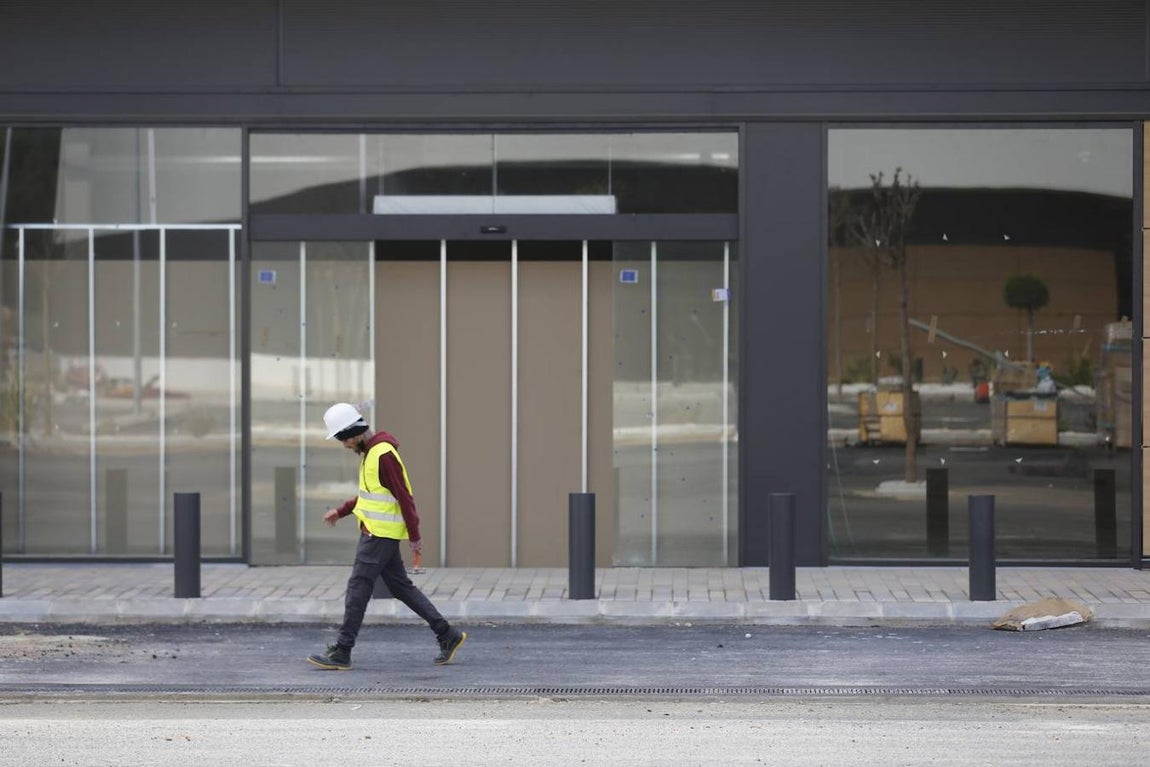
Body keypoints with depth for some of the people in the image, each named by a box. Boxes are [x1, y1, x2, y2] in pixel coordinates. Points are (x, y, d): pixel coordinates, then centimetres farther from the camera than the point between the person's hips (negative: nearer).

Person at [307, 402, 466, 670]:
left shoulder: (384, 455, -18)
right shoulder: (370, 452, 14)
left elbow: (404, 497, -19)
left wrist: (414, 536, -17)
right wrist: (341, 512, 20)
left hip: (380, 534, -10)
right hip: (375, 531, 10)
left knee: (358, 588, -6)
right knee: (401, 586, 13)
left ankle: (342, 653, -3)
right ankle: (447, 635, 16)